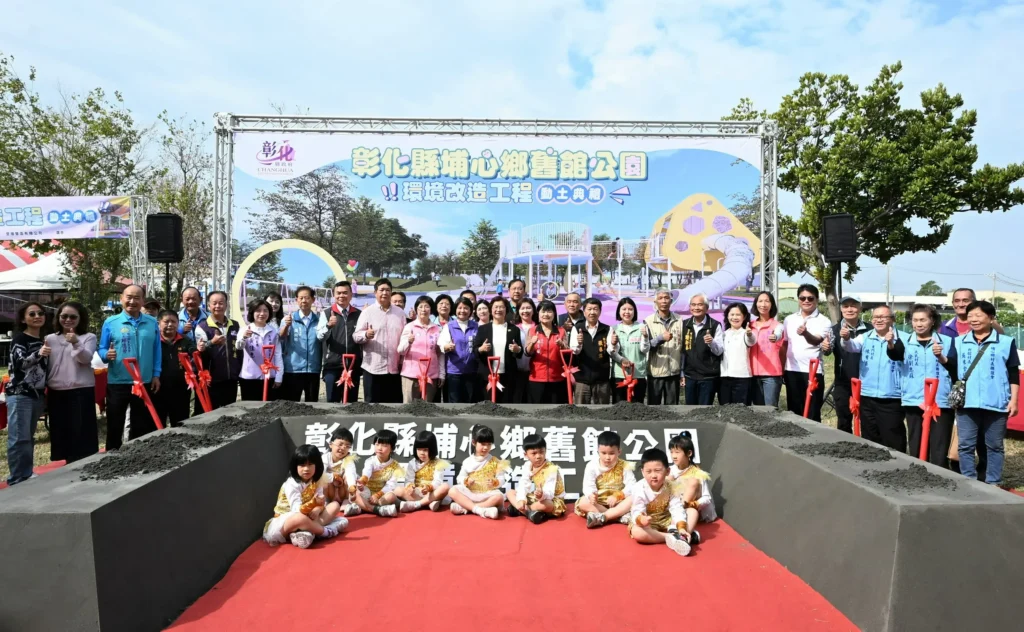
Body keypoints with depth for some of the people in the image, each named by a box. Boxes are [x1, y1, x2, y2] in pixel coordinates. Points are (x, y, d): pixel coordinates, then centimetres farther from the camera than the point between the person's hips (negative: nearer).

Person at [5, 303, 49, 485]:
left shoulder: (44, 340, 15)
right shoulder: (19, 339, -6)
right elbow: (19, 364, -19)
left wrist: (45, 392, 21)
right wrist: (38, 354, -35)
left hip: (37, 394, 7)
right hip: (20, 394, -7)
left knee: (29, 437, 12)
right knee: (19, 438, -9)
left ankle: (27, 475, 17)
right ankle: (17, 479, -7)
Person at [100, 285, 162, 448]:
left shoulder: (152, 323, 3)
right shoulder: (110, 323, -3)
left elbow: (157, 351, 6)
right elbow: (101, 350, 1)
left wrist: (156, 375, 1)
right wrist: (107, 355, -22)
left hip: (145, 383, 2)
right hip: (117, 383, -2)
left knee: (142, 426, 12)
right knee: (115, 426, 8)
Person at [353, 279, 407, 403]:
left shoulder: (399, 312, 10)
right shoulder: (368, 312, -1)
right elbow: (356, 336, -4)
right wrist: (366, 335, -26)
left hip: (394, 367, 3)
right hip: (373, 367, -3)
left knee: (393, 403, 9)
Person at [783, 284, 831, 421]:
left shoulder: (824, 321, -4)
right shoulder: (789, 319, 9)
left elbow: (816, 341, -22)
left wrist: (805, 333, -44)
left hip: (813, 372, -4)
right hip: (792, 371, 4)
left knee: (812, 414, 0)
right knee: (794, 412, 11)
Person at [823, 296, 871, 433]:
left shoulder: (869, 330, 0)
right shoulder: (835, 329, -2)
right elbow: (828, 351, -17)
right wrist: (825, 347, -40)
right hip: (842, 384, 0)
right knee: (843, 422, 9)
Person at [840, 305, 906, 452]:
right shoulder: (865, 337, 5)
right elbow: (852, 346, -13)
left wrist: (891, 344, -43)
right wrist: (846, 339, -35)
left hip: (891, 398, -4)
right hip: (867, 397, 4)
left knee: (893, 441, 3)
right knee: (869, 439, 16)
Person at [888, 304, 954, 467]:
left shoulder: (946, 341, 6)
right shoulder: (904, 340, 7)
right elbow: (894, 355, -14)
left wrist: (941, 357, -20)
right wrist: (890, 344, -35)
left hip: (940, 401, -1)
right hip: (913, 401, 1)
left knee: (939, 449, -2)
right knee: (916, 447, 9)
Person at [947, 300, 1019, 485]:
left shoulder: (1006, 342, 2)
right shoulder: (959, 342, 7)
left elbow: (1014, 374, 2)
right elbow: (954, 369, 4)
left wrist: (1013, 400, -2)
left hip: (996, 404, -2)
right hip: (966, 403, 2)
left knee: (994, 446, 10)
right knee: (965, 445, 4)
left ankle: (993, 484, 18)